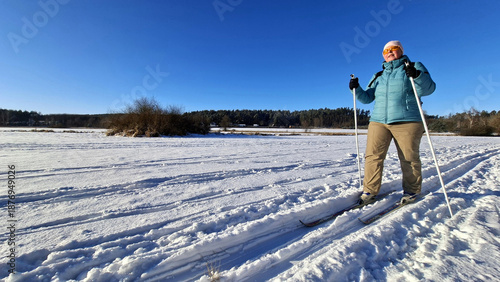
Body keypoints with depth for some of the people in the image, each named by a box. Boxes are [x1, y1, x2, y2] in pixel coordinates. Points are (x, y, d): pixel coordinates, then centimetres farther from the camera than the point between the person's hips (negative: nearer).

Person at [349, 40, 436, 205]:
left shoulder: (415, 67, 11)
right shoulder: (379, 76, 22)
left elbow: (428, 89, -3)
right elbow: (367, 98, 18)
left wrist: (417, 76, -22)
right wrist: (356, 89, 0)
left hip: (406, 121, -3)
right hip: (378, 121, 3)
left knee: (409, 159, 3)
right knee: (373, 156, -5)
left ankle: (411, 191, 23)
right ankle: (369, 191, 3)